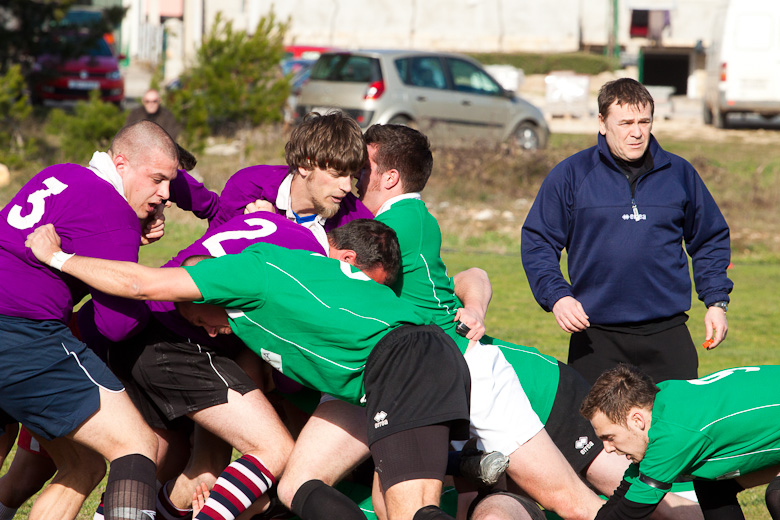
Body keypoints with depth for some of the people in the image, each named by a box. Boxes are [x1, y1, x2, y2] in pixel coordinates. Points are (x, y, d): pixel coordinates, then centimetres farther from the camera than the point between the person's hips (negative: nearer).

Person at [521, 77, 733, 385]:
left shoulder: (680, 173, 10)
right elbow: (537, 243, 3)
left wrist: (716, 302, 9)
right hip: (596, 338, -1)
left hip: (668, 335, 2)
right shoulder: (570, 175, 2)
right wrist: (557, 296, -12)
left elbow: (711, 240, 19)